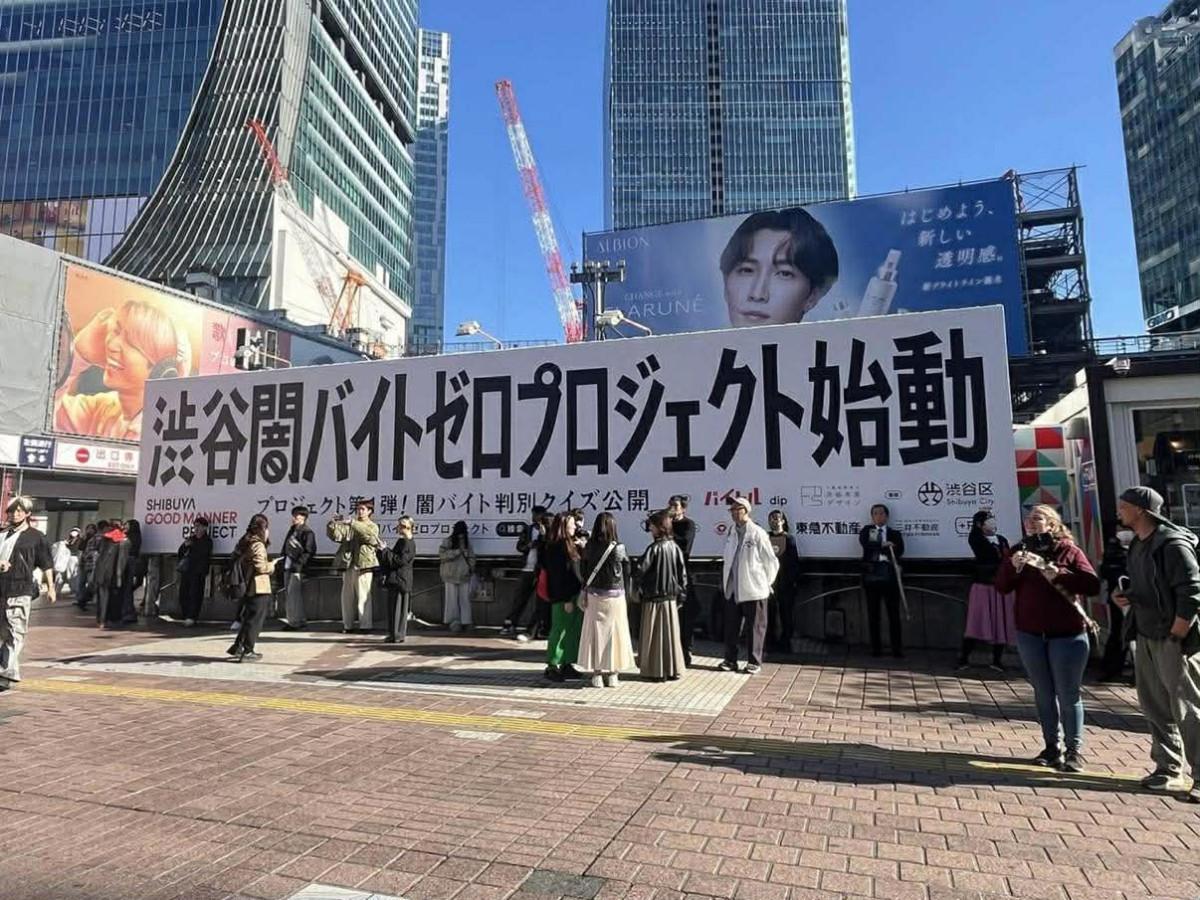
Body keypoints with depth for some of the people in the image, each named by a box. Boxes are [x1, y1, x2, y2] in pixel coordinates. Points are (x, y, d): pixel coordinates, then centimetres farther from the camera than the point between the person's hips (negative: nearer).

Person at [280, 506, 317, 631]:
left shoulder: (307, 532, -8)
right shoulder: (292, 530, 17)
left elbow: (310, 551, -14)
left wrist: (299, 564, -18)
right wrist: (284, 562, 13)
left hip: (297, 568, -9)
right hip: (287, 566, 9)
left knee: (294, 594, -9)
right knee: (287, 594, 9)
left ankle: (295, 621, -4)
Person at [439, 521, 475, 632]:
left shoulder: (467, 542, 12)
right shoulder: (448, 542, -2)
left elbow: (471, 556, 21)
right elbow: (442, 554, -15)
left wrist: (471, 566, 5)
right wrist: (457, 551, -20)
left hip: (464, 576, 4)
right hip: (451, 575, -4)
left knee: (465, 598, 4)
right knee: (452, 599, -1)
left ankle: (465, 621, 9)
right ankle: (453, 620, 8)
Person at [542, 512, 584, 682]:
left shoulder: (570, 544, 12)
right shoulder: (555, 547, -15)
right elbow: (558, 575, -18)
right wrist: (566, 599, -19)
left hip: (574, 594, 9)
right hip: (563, 597, -9)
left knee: (573, 630, 13)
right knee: (560, 629, 0)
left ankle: (566, 665, 23)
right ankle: (552, 666, 11)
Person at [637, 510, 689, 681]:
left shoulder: (654, 548, -15)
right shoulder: (675, 547, 1)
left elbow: (641, 570, -19)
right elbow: (683, 572, 4)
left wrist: (638, 589, -4)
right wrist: (681, 592, 11)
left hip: (653, 597, -5)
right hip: (671, 598, 6)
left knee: (653, 634, 5)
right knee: (670, 633, 12)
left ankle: (654, 670, 11)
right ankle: (673, 669, 19)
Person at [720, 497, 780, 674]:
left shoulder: (758, 533, -11)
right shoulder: (732, 532, 7)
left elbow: (771, 562, -6)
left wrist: (766, 583, -1)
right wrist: (724, 580, 10)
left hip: (753, 589, -6)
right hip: (732, 589, 6)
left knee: (755, 627, 6)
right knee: (731, 626, 11)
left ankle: (754, 662, 17)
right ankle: (730, 660, 21)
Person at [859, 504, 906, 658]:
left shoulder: (894, 534, 12)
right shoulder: (866, 530, 13)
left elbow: (899, 550, -6)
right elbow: (864, 543, -8)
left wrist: (877, 548, -14)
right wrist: (883, 546, -15)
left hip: (889, 575, 0)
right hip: (871, 575, 1)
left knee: (894, 613, 0)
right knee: (873, 614, 4)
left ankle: (897, 650, 5)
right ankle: (876, 649, 11)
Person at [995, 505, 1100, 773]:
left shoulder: (1068, 550, -4)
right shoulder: (1019, 551, 7)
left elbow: (1093, 585, -12)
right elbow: (1001, 587, 1)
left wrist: (1058, 574, -22)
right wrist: (1012, 566, -16)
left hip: (1067, 634, -4)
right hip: (1029, 634, 4)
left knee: (1068, 695, 2)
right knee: (1043, 693, 11)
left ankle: (1075, 749, 14)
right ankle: (1052, 746, 21)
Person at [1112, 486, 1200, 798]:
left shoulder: (1173, 544, -16)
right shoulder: (1138, 545, 11)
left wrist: (1175, 636, -18)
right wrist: (1127, 596, 4)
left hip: (1174, 640, -9)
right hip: (1145, 635, 9)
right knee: (1155, 707, 14)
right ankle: (1169, 769, 25)